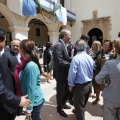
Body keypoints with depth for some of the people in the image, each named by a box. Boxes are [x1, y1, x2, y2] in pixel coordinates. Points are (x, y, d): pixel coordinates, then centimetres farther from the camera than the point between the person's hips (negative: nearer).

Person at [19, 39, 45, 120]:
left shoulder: (31, 66, -26)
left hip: (35, 100, -8)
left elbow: (31, 88, -23)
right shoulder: (27, 64, 1)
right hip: (32, 100, 8)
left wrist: (29, 108, -18)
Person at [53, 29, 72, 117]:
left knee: (67, 90, 22)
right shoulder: (58, 46, -22)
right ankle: (59, 108, 34)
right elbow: (60, 62, -28)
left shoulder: (64, 45, 9)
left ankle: (63, 104, 45)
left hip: (66, 73, 9)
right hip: (61, 74, -9)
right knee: (60, 92, 11)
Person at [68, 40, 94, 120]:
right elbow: (92, 71, 8)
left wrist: (71, 84, -7)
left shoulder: (76, 58, -21)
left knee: (79, 105, 14)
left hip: (80, 85, -7)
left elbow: (72, 73, -20)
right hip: (89, 84, 7)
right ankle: (80, 113, 51)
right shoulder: (90, 58, -1)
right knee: (83, 103, 28)